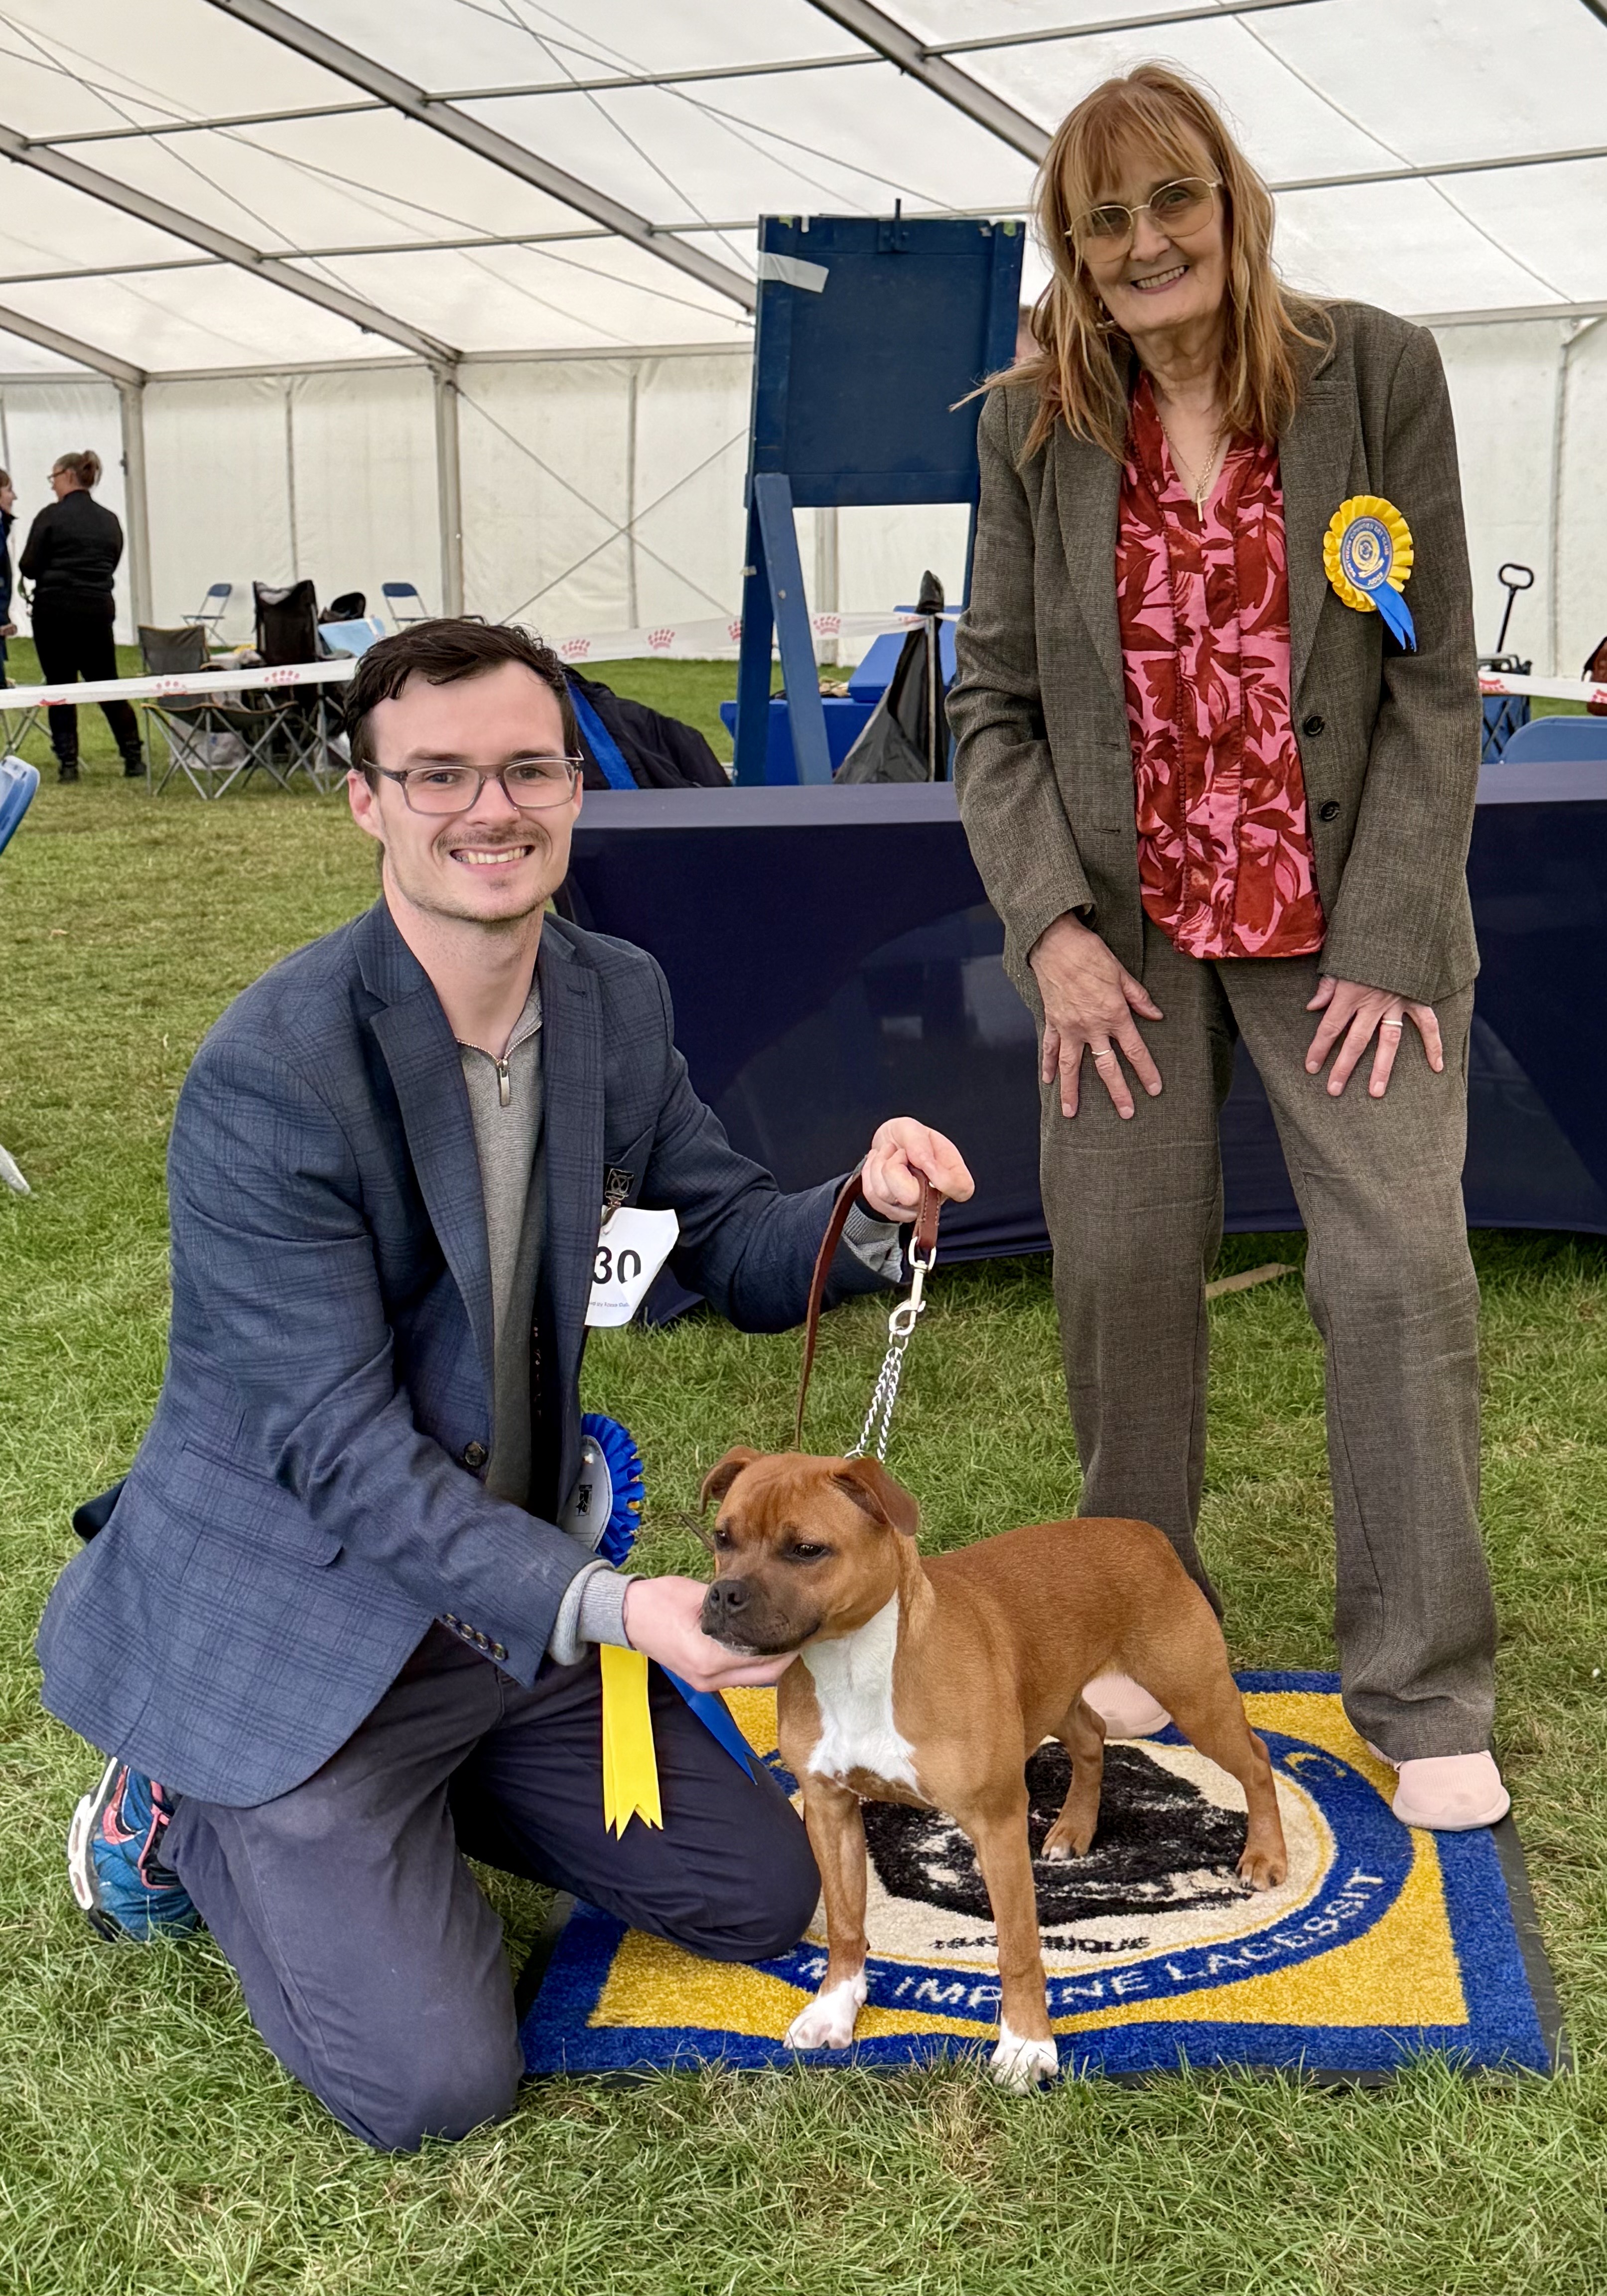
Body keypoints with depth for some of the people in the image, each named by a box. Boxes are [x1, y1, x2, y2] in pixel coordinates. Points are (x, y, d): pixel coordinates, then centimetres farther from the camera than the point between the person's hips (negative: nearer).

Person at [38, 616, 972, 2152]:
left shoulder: (620, 1003, -3)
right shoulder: (271, 1076, -25)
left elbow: (730, 1252, 5)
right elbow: (340, 1450, -25)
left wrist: (862, 1213, -18)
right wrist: (609, 1607, -34)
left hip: (506, 1589, 7)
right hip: (293, 1624, -7)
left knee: (762, 1897, 10)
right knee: (432, 2083, -11)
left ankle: (409, 1802, 23)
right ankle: (182, 1821, 14)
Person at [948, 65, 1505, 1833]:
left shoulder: (1377, 374, -2)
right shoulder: (1033, 427, 3)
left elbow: (1434, 680, -4)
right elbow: (995, 699, 5)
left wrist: (1391, 939, -11)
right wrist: (1050, 923, -8)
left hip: (1344, 915, -1)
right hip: (1124, 923, 2)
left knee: (1403, 1271, -6)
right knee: (1120, 1271, 3)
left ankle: (1424, 1691, 8)